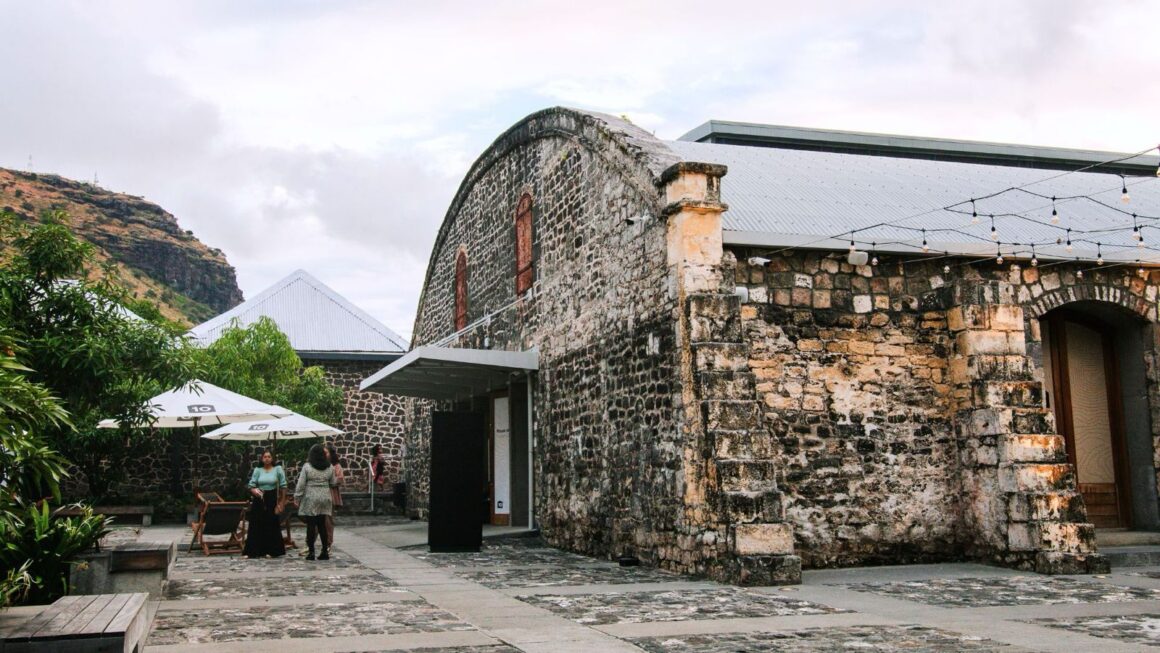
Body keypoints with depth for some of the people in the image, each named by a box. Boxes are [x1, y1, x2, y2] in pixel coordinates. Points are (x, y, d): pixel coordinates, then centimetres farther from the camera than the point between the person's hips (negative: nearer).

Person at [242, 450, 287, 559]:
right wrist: (254, 490, -21)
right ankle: (252, 551, 8)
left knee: (272, 525, 3)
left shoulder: (278, 469, -1)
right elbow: (251, 485, 1)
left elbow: (283, 486, 0)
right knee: (256, 525, 2)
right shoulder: (257, 470, 3)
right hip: (258, 500, 1)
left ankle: (271, 551, 13)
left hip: (272, 499, -1)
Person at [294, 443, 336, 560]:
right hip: (324, 498, 3)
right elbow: (333, 483, 10)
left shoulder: (307, 467, -7)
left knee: (311, 525, 1)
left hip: (310, 499, -3)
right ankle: (325, 551, 9)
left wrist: (297, 498, 0)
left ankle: (311, 552, 2)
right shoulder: (329, 467, 3)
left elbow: (301, 484, -8)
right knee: (322, 525, 9)